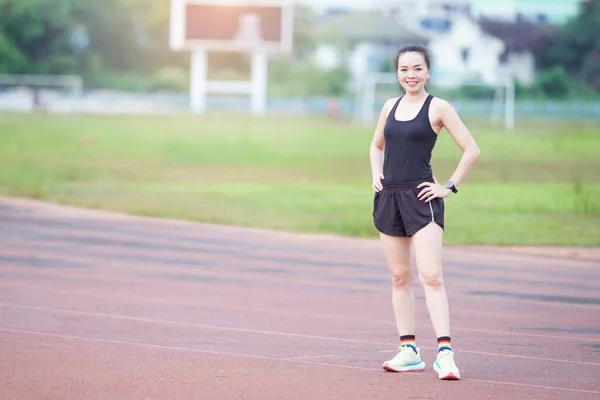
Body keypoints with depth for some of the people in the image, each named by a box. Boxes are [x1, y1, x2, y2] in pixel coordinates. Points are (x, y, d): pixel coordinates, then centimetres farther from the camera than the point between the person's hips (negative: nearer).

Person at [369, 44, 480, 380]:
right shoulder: (391, 107, 12)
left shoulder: (438, 108, -5)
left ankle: (445, 353, -20)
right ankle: (409, 351, 12)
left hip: (422, 199, -6)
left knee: (431, 276, -15)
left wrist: (451, 187, -10)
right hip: (389, 198, 6)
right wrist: (376, 175, 12)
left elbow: (472, 150, -8)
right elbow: (377, 146, 28)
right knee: (400, 277, 8)